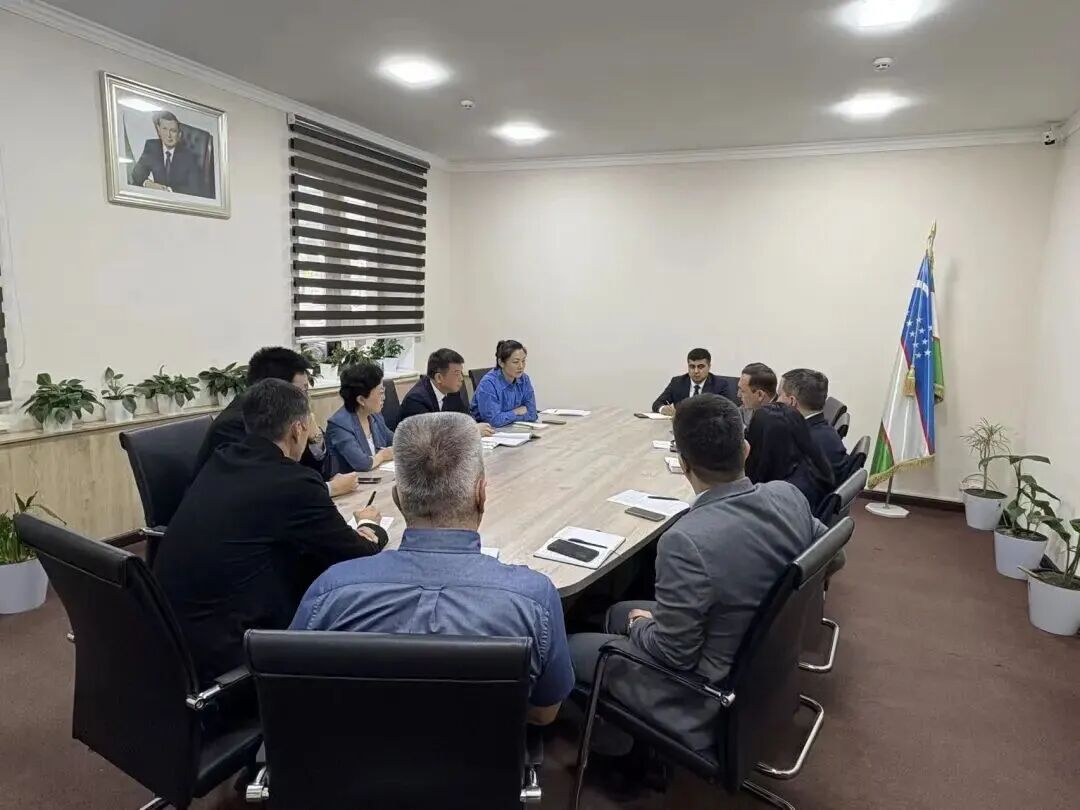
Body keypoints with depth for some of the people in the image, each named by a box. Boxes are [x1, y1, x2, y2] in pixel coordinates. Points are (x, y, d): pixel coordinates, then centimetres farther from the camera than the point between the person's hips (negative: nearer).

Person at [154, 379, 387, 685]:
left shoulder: (220, 462, 4)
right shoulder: (294, 482, -18)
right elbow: (359, 556, -5)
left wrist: (353, 532, 12)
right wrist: (370, 527, 18)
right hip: (219, 649, -8)